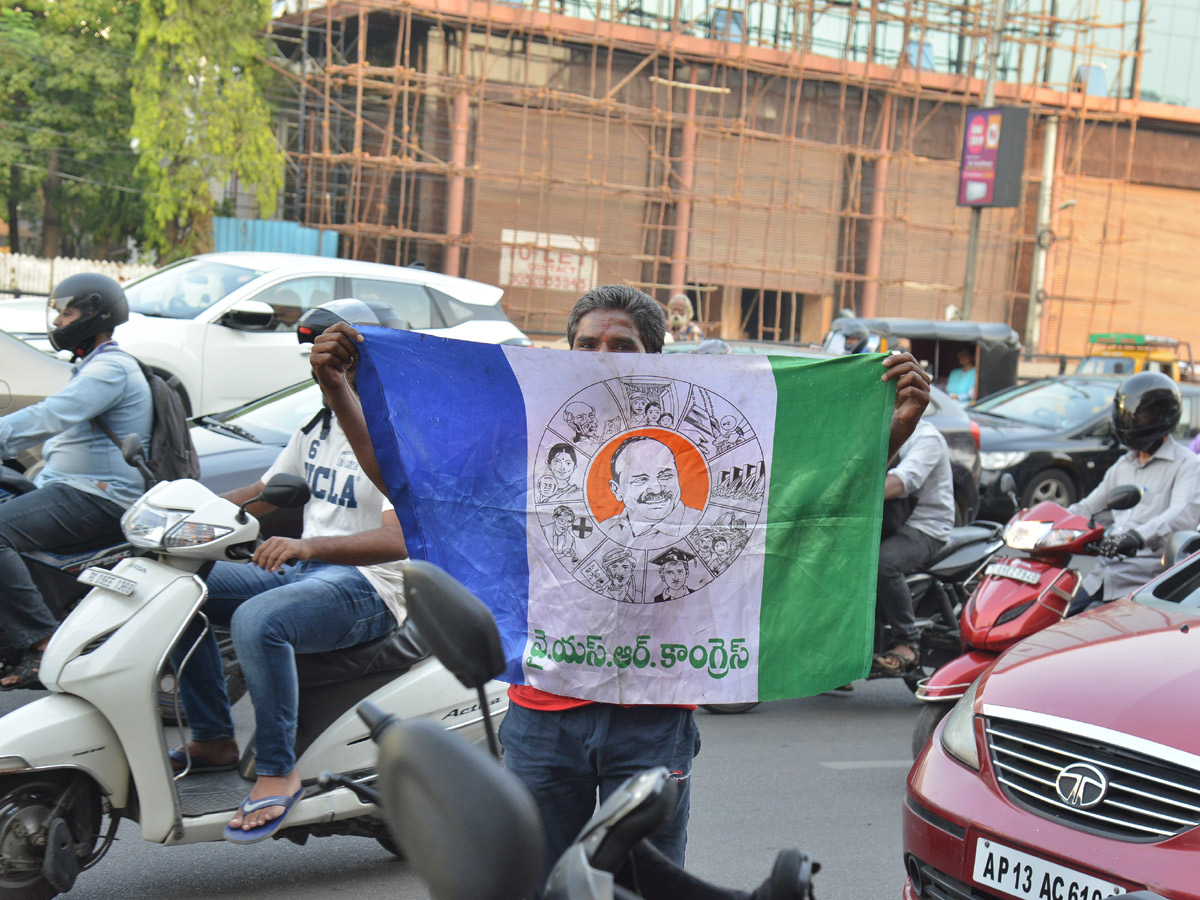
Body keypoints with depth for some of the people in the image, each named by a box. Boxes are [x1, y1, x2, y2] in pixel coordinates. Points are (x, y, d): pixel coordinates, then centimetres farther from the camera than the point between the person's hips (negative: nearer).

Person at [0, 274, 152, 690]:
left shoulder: (111, 368, -11)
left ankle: (41, 647, -27)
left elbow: (51, 417, -25)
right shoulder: (92, 367, 24)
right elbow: (57, 427, 26)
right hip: (67, 486, 11)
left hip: (99, 499, -11)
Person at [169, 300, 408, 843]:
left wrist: (308, 545, -38)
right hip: (304, 572, 9)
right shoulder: (319, 426, 15)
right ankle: (213, 739, 3)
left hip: (369, 588, -9)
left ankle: (277, 770, -20)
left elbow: (399, 539, -26)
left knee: (257, 622, -35)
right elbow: (266, 493, 24)